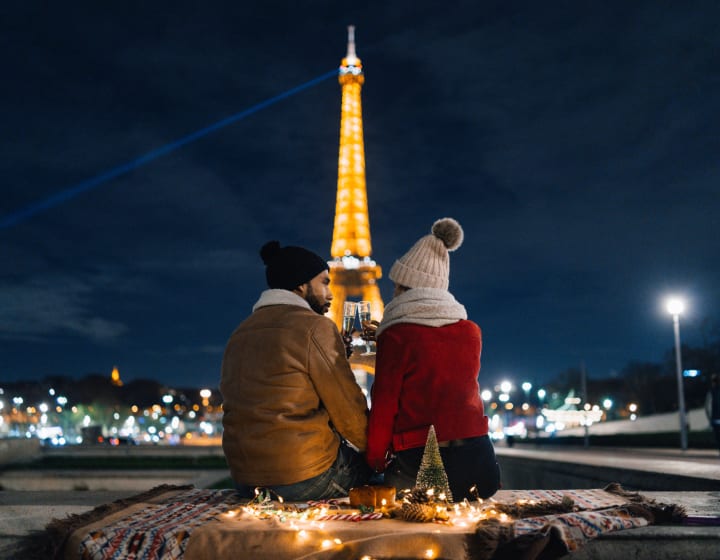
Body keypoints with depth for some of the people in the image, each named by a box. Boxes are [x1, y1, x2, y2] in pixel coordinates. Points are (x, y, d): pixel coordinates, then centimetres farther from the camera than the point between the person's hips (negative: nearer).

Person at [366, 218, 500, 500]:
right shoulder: (471, 332, 9)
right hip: (480, 461, 5)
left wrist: (375, 462, 9)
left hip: (420, 465, -5)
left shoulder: (396, 336, -6)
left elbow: (383, 407, -5)